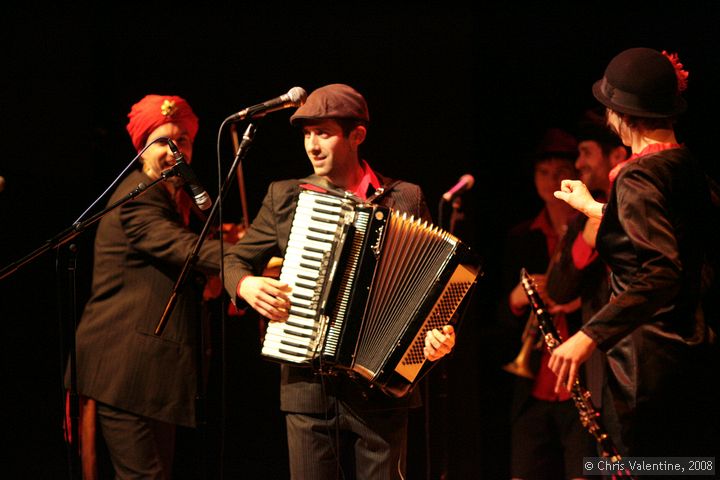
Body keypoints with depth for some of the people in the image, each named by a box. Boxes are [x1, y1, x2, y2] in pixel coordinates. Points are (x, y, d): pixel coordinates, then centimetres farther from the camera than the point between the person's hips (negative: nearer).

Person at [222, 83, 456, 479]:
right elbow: (235, 260, 15)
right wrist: (246, 285, -8)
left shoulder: (406, 199, 4)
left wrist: (438, 333, -11)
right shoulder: (286, 197, 8)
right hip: (308, 386, 1)